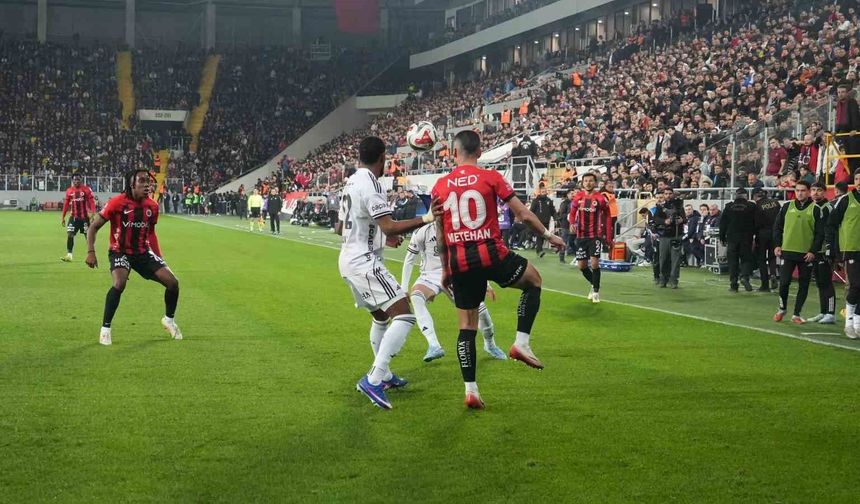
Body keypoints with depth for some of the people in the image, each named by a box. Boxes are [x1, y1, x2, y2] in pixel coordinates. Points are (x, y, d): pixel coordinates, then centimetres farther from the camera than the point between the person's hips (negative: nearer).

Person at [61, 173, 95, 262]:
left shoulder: (86, 189, -6)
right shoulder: (69, 191, 5)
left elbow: (91, 202, -10)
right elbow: (66, 204, 11)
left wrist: (92, 214, -21)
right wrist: (63, 217, 11)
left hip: (85, 217, -3)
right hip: (74, 217, 3)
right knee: (70, 235, -5)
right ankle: (69, 255, 0)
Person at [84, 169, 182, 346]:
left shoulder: (152, 206, -2)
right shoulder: (117, 203, -17)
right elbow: (94, 227, -9)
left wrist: (159, 258, 15)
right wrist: (90, 252, -19)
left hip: (143, 252, 5)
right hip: (120, 252, -5)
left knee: (172, 282, -4)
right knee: (119, 283, -33)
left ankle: (169, 320, 24)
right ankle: (105, 329, -16)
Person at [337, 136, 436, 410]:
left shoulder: (351, 183, 13)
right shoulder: (370, 184, -17)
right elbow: (389, 227, -25)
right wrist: (425, 219, -21)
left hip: (349, 260, 10)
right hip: (365, 262, -10)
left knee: (381, 316, 25)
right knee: (404, 316, -14)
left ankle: (383, 374, 36)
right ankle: (373, 380, -21)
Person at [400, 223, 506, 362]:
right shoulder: (423, 232, -14)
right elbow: (409, 261, -5)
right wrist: (404, 288, -8)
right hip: (429, 276, -1)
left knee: (478, 305, -13)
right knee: (415, 297, -34)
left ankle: (490, 344, 19)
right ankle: (434, 346, -37)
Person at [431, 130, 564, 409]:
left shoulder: (440, 186, 7)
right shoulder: (491, 178, -2)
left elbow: (440, 234, 11)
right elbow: (523, 214, -2)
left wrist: (445, 269, 22)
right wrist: (548, 235, 13)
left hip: (459, 262, 3)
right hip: (491, 255, -3)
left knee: (467, 326, 12)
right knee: (533, 281, 24)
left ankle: (470, 390, 7)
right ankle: (521, 342, 9)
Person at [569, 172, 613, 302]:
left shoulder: (601, 198, -7)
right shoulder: (578, 197, 3)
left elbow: (608, 217, 0)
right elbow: (572, 213, 12)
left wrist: (608, 237, -1)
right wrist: (572, 223, -11)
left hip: (596, 235, -4)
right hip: (581, 235, 4)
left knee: (594, 263, -12)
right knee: (581, 265, 7)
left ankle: (596, 291, 4)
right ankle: (593, 284, 32)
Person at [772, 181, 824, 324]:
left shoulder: (815, 209, 0)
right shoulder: (787, 207, 6)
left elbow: (820, 233, -1)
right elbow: (777, 226, 12)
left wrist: (813, 251, -8)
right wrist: (777, 245, 3)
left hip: (806, 254, -1)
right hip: (788, 252, 1)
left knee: (803, 285, 4)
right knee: (784, 282, -3)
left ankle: (797, 314, 13)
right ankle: (782, 309, 18)